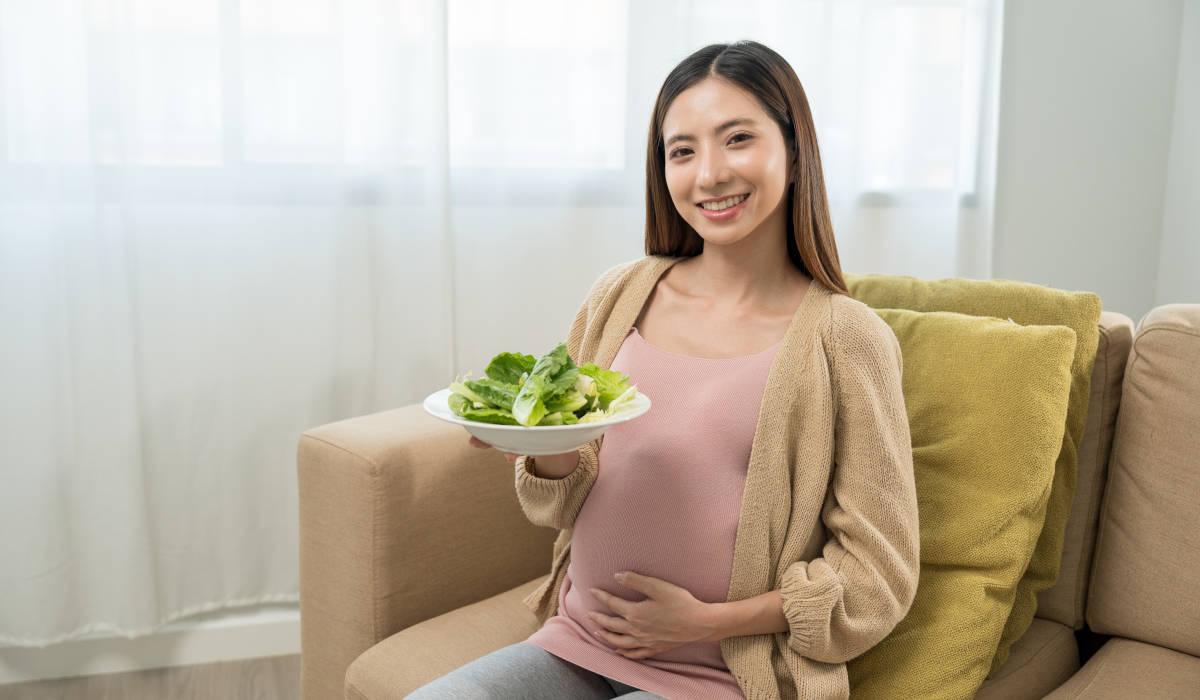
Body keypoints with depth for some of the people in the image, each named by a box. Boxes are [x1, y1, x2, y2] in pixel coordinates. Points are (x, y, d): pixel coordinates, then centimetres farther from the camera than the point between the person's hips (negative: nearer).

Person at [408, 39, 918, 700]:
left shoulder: (846, 337, -10)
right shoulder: (622, 294, 1)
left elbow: (878, 576, -5)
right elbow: (564, 507, 9)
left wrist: (708, 621, -12)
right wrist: (544, 444, -13)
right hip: (578, 645, 4)